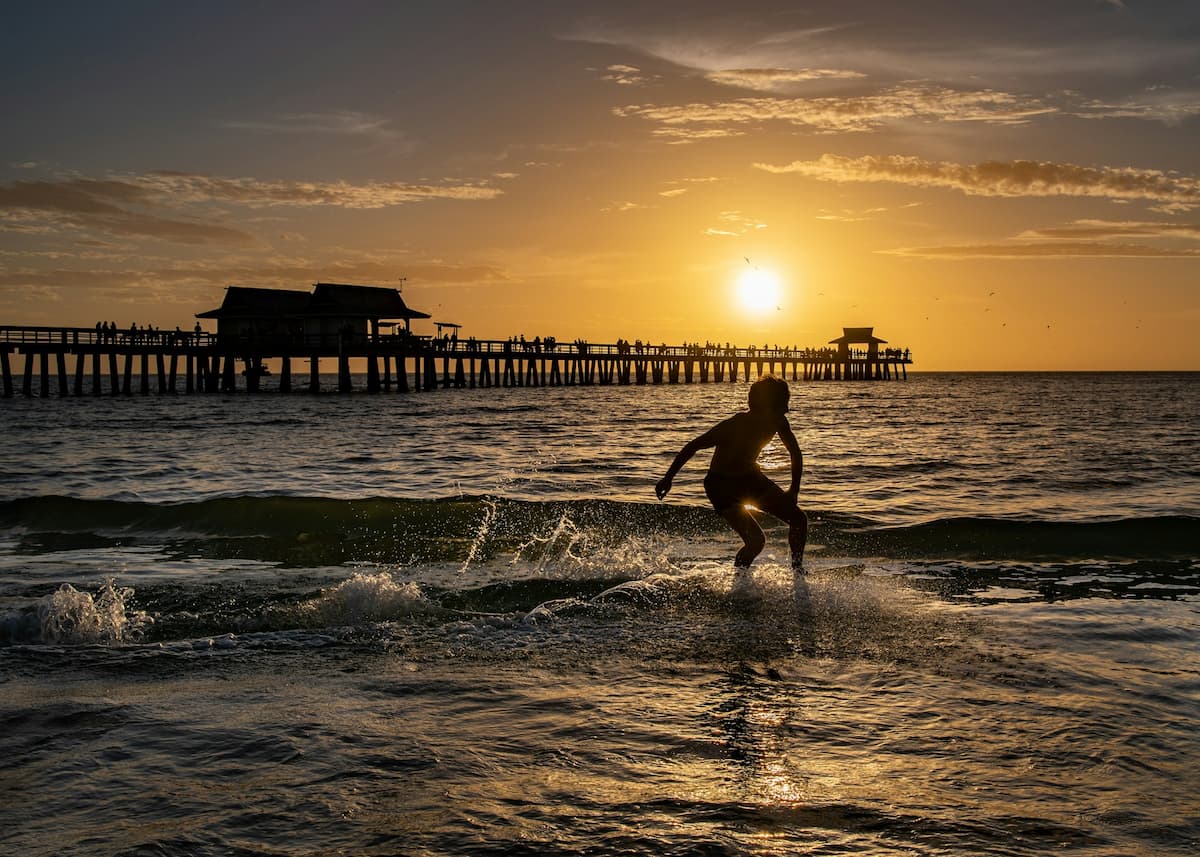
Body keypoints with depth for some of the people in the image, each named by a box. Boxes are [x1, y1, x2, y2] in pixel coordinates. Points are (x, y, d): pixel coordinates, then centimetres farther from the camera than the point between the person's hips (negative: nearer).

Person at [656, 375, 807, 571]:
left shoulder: (778, 422, -14)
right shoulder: (733, 426, -31)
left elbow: (796, 454, 3)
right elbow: (692, 447, -22)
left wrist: (794, 490, -4)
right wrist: (668, 478, -16)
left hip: (750, 477, 6)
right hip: (722, 485, -6)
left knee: (799, 519, 1)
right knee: (756, 540, -20)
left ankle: (797, 570, 19)